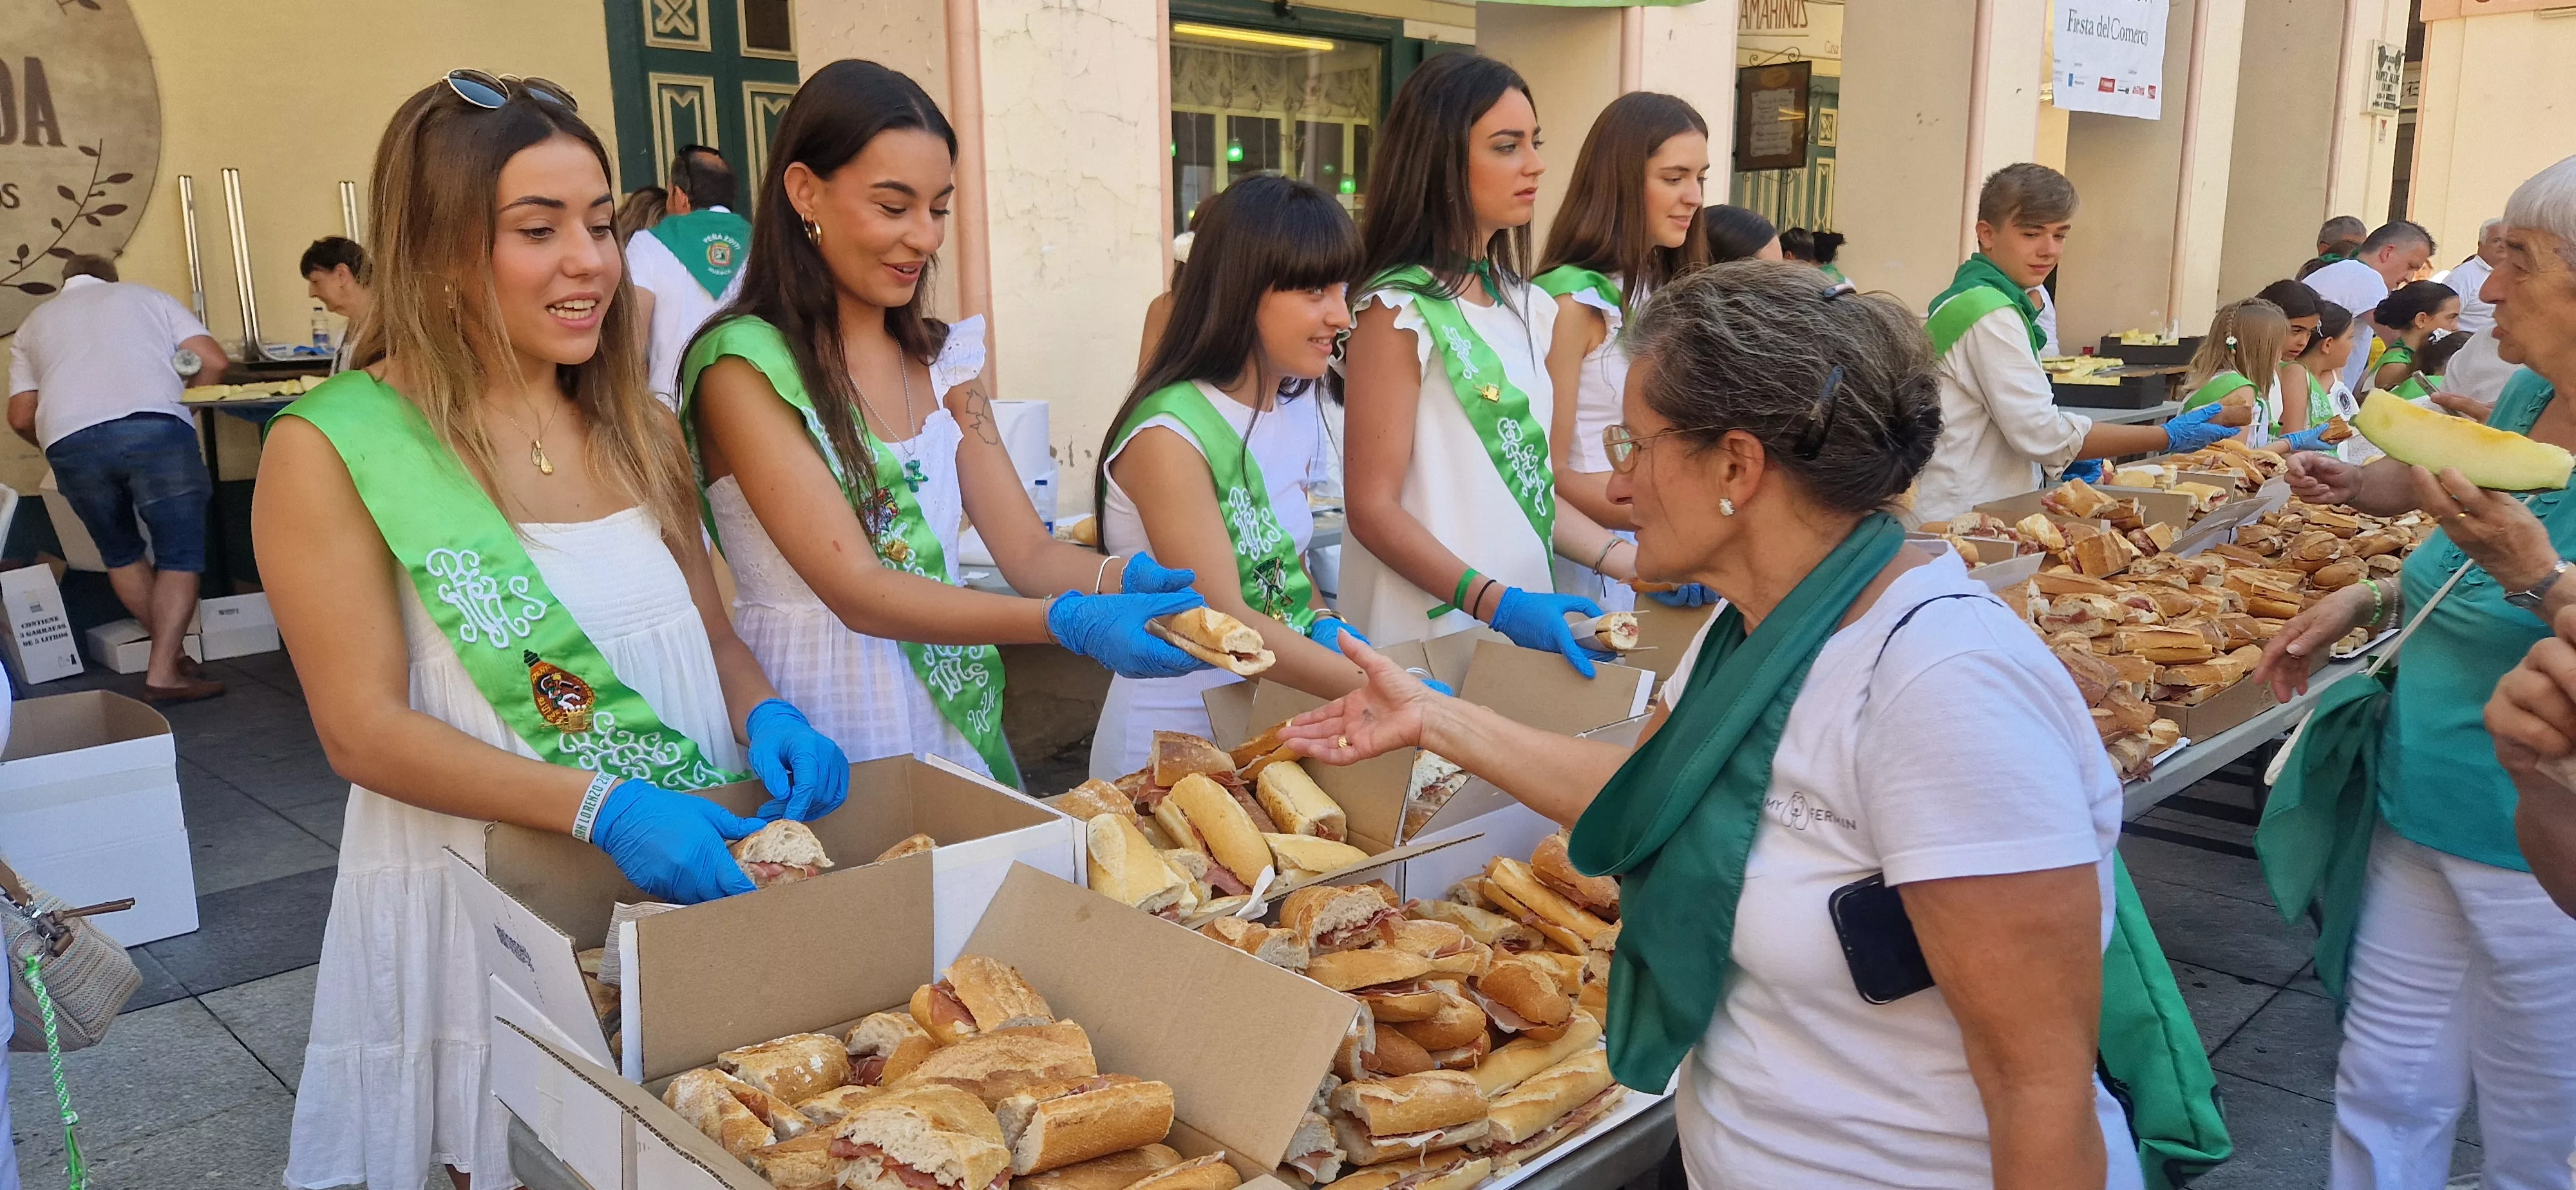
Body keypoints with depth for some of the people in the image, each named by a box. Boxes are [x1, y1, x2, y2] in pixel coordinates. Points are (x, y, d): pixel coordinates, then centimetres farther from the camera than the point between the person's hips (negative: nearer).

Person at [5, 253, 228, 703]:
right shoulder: (145, 296, 25)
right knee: (179, 555, 3)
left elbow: (21, 417, 23)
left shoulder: (33, 323, 30)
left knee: (119, 552, 22)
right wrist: (188, 403, 29)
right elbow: (214, 361, 12)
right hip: (155, 429, -2)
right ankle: (163, 673, -7)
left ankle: (169, 651, 26)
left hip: (69, 442, 3)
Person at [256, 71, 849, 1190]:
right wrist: (601, 808, -26)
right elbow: (364, 731, -14)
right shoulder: (330, 448, -10)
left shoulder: (638, 429, 6)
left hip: (697, 876, 5)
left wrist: (764, 716, -10)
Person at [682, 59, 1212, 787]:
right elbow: (859, 591, -20)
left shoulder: (942, 360, 9)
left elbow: (1026, 551, 3)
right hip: (824, 727, -5)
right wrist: (1071, 622, -31)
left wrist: (1131, 580, -18)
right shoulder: (744, 366, -12)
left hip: (956, 718, 6)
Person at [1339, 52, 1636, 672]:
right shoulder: (1399, 311, -12)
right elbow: (1374, 508, -14)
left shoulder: (1534, 310, 10)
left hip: (1524, 625, 7)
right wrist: (1495, 602, -24)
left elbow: (1531, 483, 13)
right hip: (1430, 637, -6)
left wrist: (1632, 564, 0)